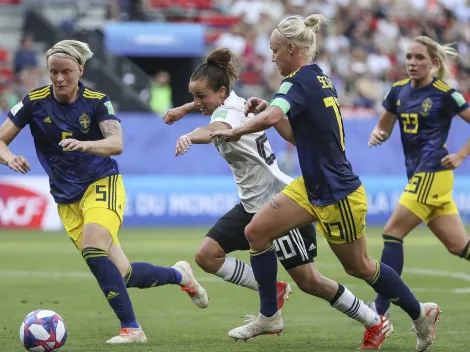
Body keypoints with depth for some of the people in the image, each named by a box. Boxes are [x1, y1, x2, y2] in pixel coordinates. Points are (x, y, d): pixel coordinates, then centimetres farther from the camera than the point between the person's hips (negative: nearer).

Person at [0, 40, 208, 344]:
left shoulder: (97, 102, -9)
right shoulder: (35, 102, -4)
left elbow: (117, 143, -23)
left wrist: (84, 145, -43)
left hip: (102, 184, -3)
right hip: (67, 200, 3)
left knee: (92, 250, -31)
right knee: (122, 274, -3)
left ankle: (131, 328, -22)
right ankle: (179, 275, 26)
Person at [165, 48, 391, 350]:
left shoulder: (229, 112, -22)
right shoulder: (231, 102, 3)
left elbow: (215, 130, -49)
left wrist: (189, 138, -68)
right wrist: (183, 109, 32)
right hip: (254, 206, 9)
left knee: (308, 281, -4)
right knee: (207, 256, -4)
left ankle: (375, 323, 12)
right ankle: (273, 291, 7)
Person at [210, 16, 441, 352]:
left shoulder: (300, 82, -20)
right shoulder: (320, 79, 8)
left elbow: (270, 117, -40)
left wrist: (235, 131, -25)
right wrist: (267, 109, 6)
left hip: (338, 195, -9)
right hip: (313, 186, 9)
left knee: (359, 266, 8)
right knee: (257, 231, 0)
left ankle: (421, 313, 28)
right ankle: (269, 316, 8)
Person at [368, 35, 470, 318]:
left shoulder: (445, 94, -9)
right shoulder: (399, 91, 9)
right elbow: (384, 127, 19)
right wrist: (376, 135, -3)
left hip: (432, 174, -7)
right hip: (418, 175, 7)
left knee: (393, 233, -10)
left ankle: (382, 305, -5)